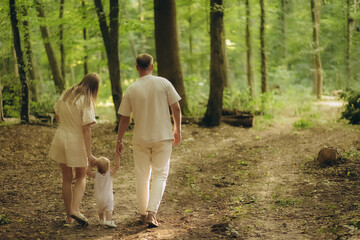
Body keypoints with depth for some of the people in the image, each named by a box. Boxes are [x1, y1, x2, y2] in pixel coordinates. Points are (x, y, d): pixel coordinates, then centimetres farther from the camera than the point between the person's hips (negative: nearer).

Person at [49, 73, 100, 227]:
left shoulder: (65, 95, 3)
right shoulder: (86, 101, -16)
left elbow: (57, 116, 13)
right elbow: (86, 129, -19)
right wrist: (89, 153, -16)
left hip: (61, 138, 5)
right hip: (76, 141, -5)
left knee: (67, 178, 14)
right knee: (81, 177, 13)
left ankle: (69, 215, 19)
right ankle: (75, 209, -5)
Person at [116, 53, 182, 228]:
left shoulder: (131, 90, -2)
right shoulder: (163, 83, -5)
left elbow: (124, 118, 2)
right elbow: (176, 109, -4)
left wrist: (119, 140, 13)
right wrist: (177, 130, 9)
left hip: (140, 139, 1)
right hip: (163, 137, -1)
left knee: (142, 177, 14)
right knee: (160, 175, 6)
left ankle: (143, 213, 23)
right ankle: (151, 212, -8)